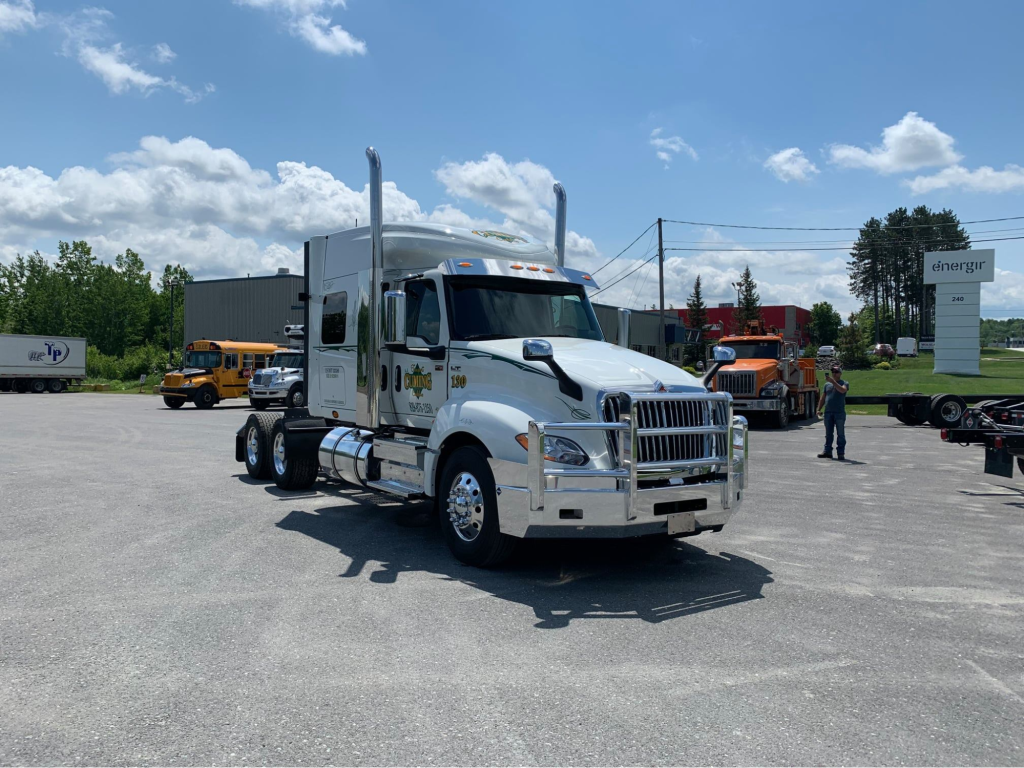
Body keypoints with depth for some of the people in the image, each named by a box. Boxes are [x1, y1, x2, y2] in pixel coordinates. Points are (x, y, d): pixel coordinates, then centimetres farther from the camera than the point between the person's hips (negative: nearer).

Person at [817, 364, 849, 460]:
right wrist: (819, 409, 11)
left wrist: (833, 381, -26)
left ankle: (841, 453, 2)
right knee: (828, 433, 8)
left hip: (840, 413, -4)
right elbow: (823, 398, 19)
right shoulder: (827, 384, 16)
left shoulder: (845, 383, 1)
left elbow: (842, 390, -22)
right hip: (828, 412, 5)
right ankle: (827, 451, 12)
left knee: (840, 434, -1)